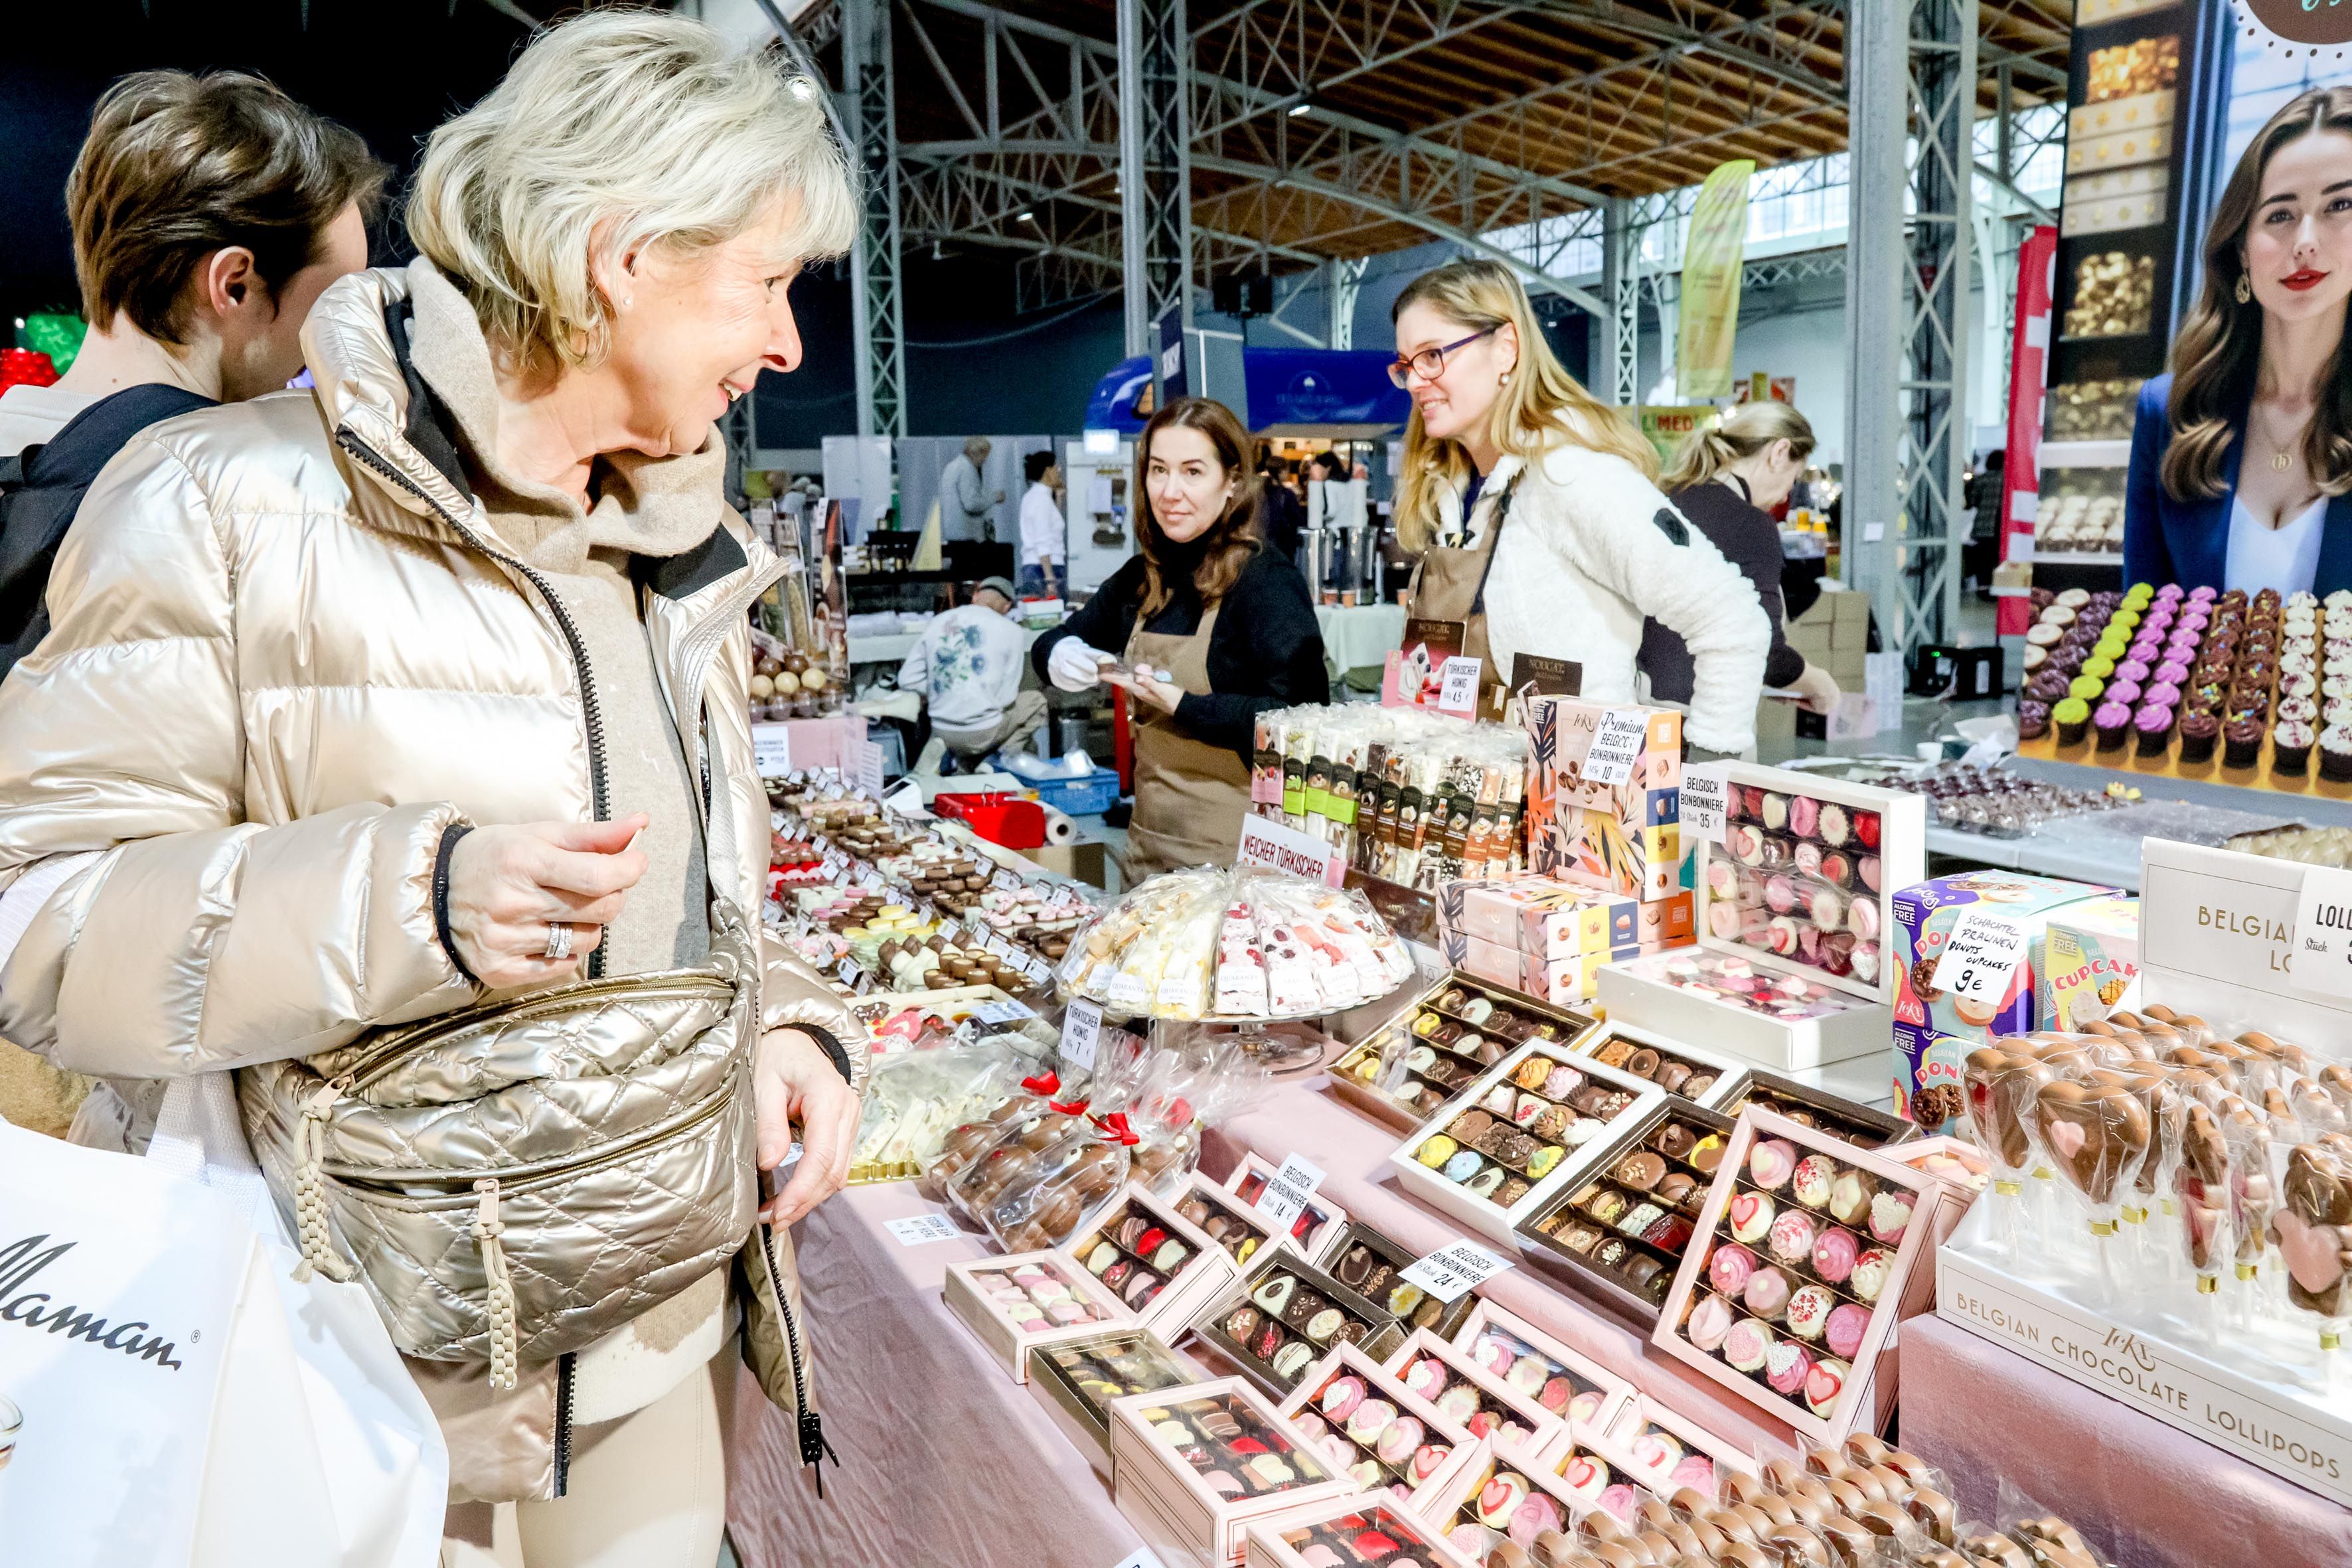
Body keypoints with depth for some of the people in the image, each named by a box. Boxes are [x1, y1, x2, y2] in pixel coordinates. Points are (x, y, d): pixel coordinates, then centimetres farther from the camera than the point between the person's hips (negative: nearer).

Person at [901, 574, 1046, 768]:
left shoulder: (938, 622, 3)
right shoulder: (1009, 629, -6)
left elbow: (906, 680, 3)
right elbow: (1006, 698, -6)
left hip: (941, 733, 5)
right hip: (983, 734, -5)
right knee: (1036, 701, 22)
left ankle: (965, 763, 12)